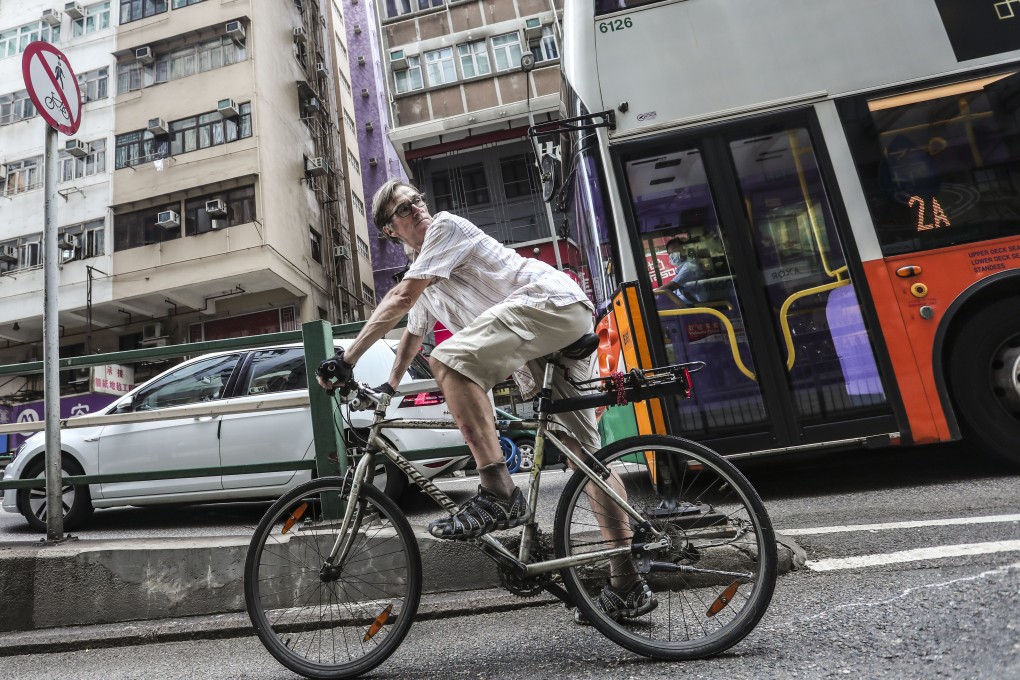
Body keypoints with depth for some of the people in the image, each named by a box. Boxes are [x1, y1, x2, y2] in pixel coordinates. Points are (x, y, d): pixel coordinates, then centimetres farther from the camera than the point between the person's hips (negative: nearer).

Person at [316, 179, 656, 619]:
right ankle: (627, 588, 12)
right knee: (585, 451, 5)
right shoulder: (423, 277, 25)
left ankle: (498, 494, -24)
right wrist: (389, 386, 40)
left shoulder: (446, 226, -2)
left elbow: (400, 299, -12)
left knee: (450, 360, -26)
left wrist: (347, 359, -10)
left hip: (554, 302, -9)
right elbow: (412, 335, 38)